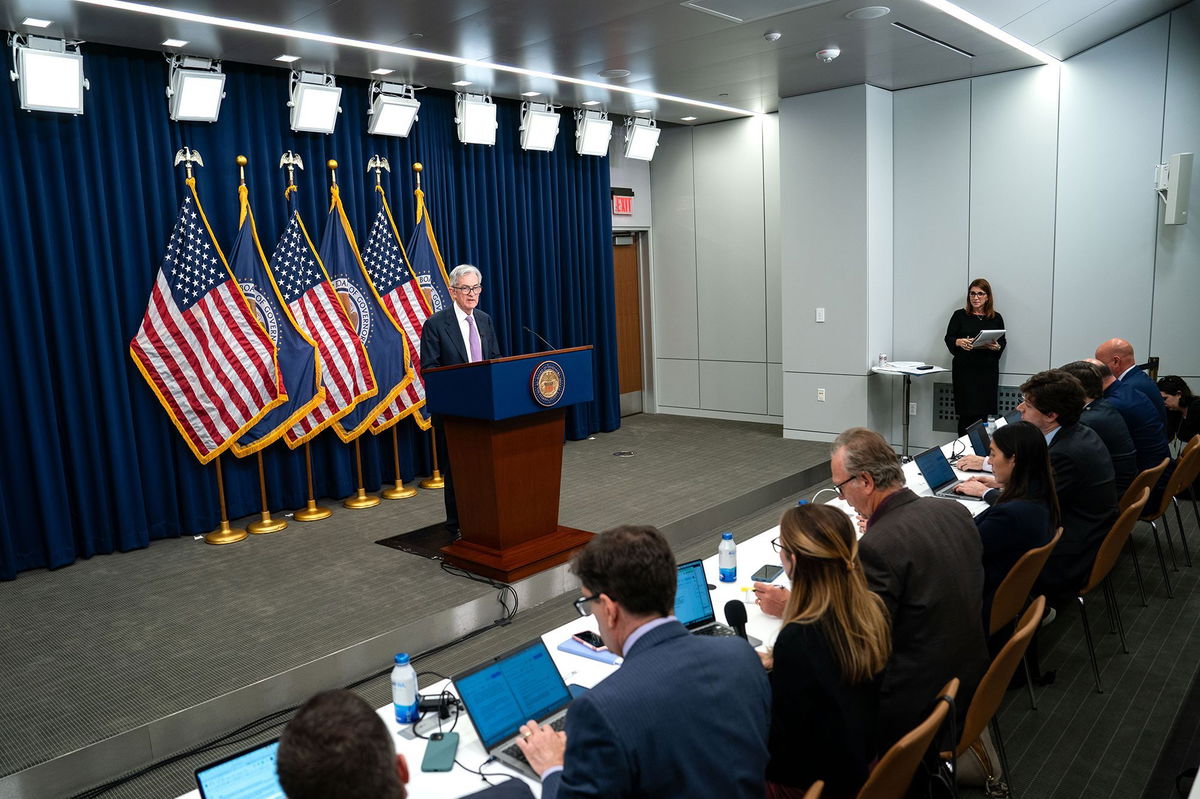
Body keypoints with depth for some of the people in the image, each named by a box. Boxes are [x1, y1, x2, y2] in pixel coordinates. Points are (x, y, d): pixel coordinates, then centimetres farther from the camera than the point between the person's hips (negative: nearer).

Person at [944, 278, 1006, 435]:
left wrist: (996, 346, -12)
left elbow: (1003, 342, 11)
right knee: (967, 414, -4)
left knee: (984, 413, 0)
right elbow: (948, 338, 2)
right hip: (964, 370, -2)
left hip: (988, 371, 2)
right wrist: (959, 342, -20)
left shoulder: (996, 318, 10)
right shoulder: (960, 315, 5)